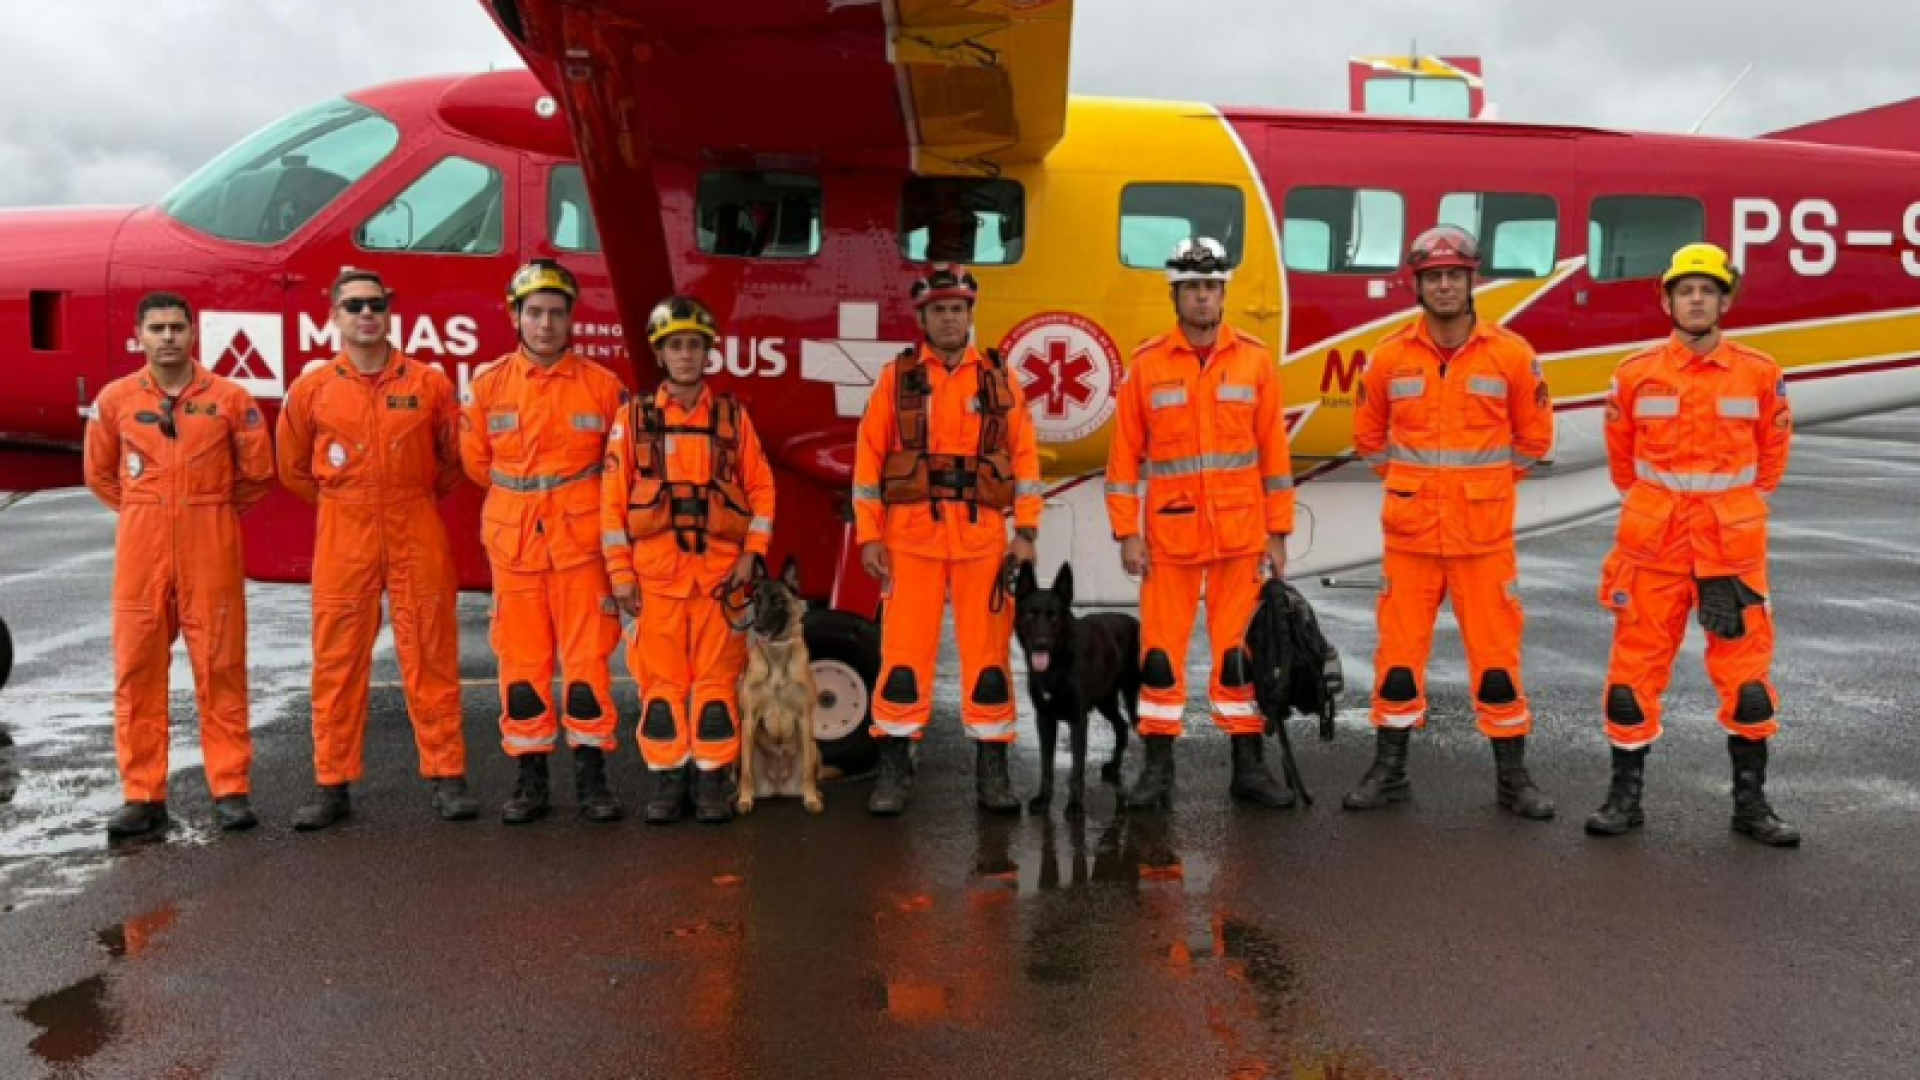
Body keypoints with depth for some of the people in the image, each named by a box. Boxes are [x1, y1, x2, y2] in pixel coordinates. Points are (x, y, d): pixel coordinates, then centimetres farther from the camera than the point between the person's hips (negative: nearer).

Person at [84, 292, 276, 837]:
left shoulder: (229, 397, 1)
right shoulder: (115, 399, 6)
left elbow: (257, 471, 7)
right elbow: (100, 473, 16)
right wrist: (146, 512, 13)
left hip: (212, 549, -2)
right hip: (141, 547, 2)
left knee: (220, 667, 1)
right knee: (138, 668, 3)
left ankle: (230, 790, 8)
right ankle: (143, 795, 11)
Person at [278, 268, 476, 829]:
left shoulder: (428, 382, 1)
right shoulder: (312, 389, 3)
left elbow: (455, 457, 12)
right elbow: (294, 468, 15)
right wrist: (345, 503, 14)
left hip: (418, 536, -1)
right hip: (343, 540, 1)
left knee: (431, 657, 3)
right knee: (337, 661, 5)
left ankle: (447, 776, 11)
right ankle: (333, 784, 15)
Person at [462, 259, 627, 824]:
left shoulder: (602, 385, -2)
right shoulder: (490, 384, 3)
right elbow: (476, 460, 14)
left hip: (581, 541, -1)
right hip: (514, 544, 2)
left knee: (587, 659, 1)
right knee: (522, 663, 7)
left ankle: (591, 777, 11)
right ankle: (531, 779, 17)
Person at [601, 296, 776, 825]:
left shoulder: (732, 416, 7)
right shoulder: (634, 417, 5)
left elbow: (760, 488, 8)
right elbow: (612, 498, 3)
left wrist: (752, 556, -2)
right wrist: (620, 573, -2)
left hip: (720, 571, 0)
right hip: (656, 572, 0)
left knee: (717, 678, 2)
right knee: (661, 679, 3)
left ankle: (713, 781, 12)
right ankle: (666, 781, 13)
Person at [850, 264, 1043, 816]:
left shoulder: (999, 378, 9)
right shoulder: (897, 377, 6)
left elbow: (1025, 457, 6)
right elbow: (869, 457, 2)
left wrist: (1026, 532, -2)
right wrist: (868, 536, -4)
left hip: (982, 537, 1)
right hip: (911, 535, -1)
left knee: (988, 652, 4)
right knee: (903, 653, 0)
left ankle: (992, 771, 14)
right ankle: (894, 770, 11)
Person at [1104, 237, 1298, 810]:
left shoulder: (1255, 359, 3)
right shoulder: (1147, 364, 1)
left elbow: (1274, 451, 4)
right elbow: (1125, 455, 1)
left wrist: (1278, 534, 2)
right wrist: (1127, 533, -4)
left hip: (1240, 534, 1)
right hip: (1168, 532, 0)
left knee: (1240, 648, 6)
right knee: (1161, 649, 3)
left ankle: (1248, 766, 17)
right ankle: (1157, 768, 14)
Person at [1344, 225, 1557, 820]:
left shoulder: (1511, 354, -2)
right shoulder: (1390, 356, 2)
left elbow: (1534, 436, 9)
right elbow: (1368, 435, 16)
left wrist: (1485, 483, 9)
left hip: (1485, 533, -1)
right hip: (1410, 531, 1)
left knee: (1496, 652, 4)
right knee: (1399, 650, 6)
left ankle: (1513, 777, 17)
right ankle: (1389, 771, 19)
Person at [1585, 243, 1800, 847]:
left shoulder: (1759, 374, 2)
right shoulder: (1635, 376, 0)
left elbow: (1772, 454, 14)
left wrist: (1739, 508, 15)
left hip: (1734, 546, 1)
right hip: (1652, 543, 0)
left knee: (1746, 671, 6)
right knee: (1636, 667, 3)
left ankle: (1751, 802, 19)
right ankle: (1624, 795, 15)